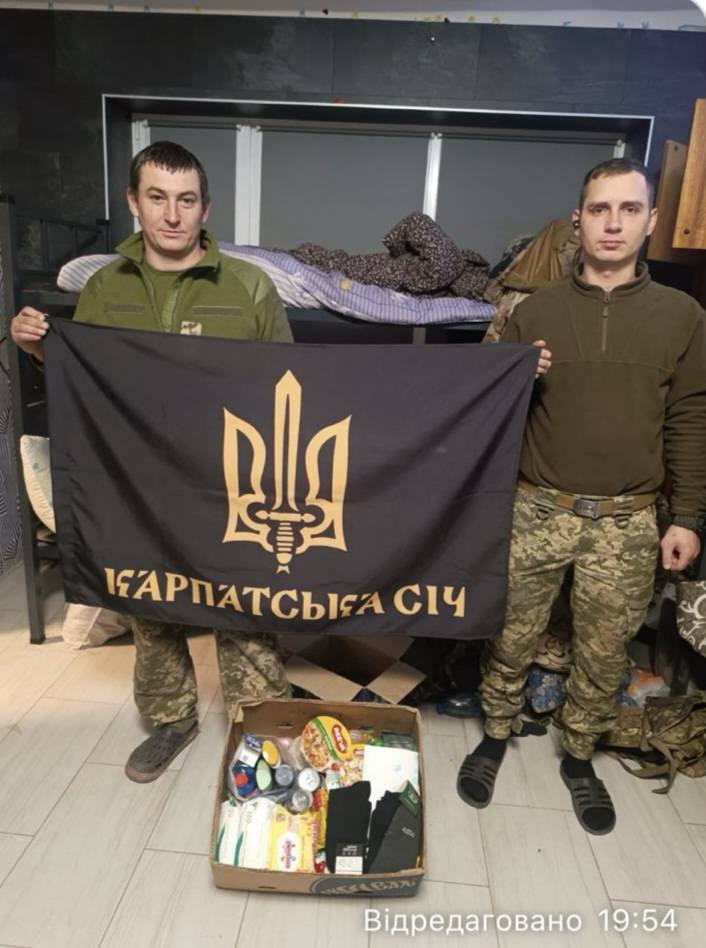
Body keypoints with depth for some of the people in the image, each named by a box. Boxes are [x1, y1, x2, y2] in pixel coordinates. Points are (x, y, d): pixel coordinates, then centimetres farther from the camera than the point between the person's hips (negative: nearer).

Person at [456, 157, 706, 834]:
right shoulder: (536, 310, 1)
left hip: (627, 523, 1)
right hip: (536, 511, 0)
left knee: (603, 651, 13)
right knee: (512, 637, 10)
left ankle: (579, 757, 37)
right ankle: (495, 736, 36)